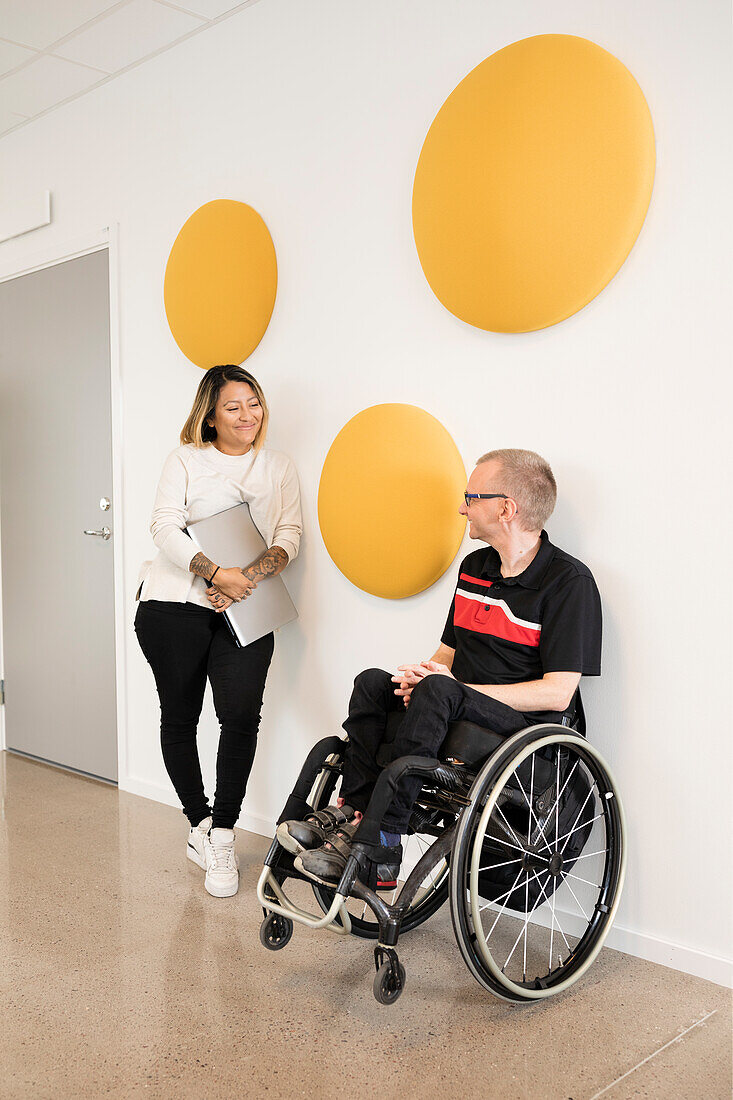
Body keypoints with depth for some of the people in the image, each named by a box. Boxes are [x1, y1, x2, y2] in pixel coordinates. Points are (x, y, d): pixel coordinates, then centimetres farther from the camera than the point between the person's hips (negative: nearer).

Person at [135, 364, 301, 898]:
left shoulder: (279, 467, 15)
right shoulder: (185, 460, 8)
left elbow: (289, 534, 5)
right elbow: (166, 527, -4)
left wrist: (249, 578, -13)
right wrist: (216, 573, -18)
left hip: (243, 610, 1)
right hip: (174, 602, 0)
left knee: (242, 713, -15)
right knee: (180, 715, 6)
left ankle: (222, 835, -1)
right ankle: (199, 823, 24)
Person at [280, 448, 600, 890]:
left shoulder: (570, 581, -11)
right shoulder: (474, 566, 14)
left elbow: (557, 694, -17)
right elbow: (448, 653, 19)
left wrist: (451, 686, -18)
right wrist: (422, 675, -6)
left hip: (530, 728, -7)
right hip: (462, 717, 8)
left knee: (438, 692, -33)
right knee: (373, 682, -12)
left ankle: (379, 844, -29)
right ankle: (353, 811, -18)